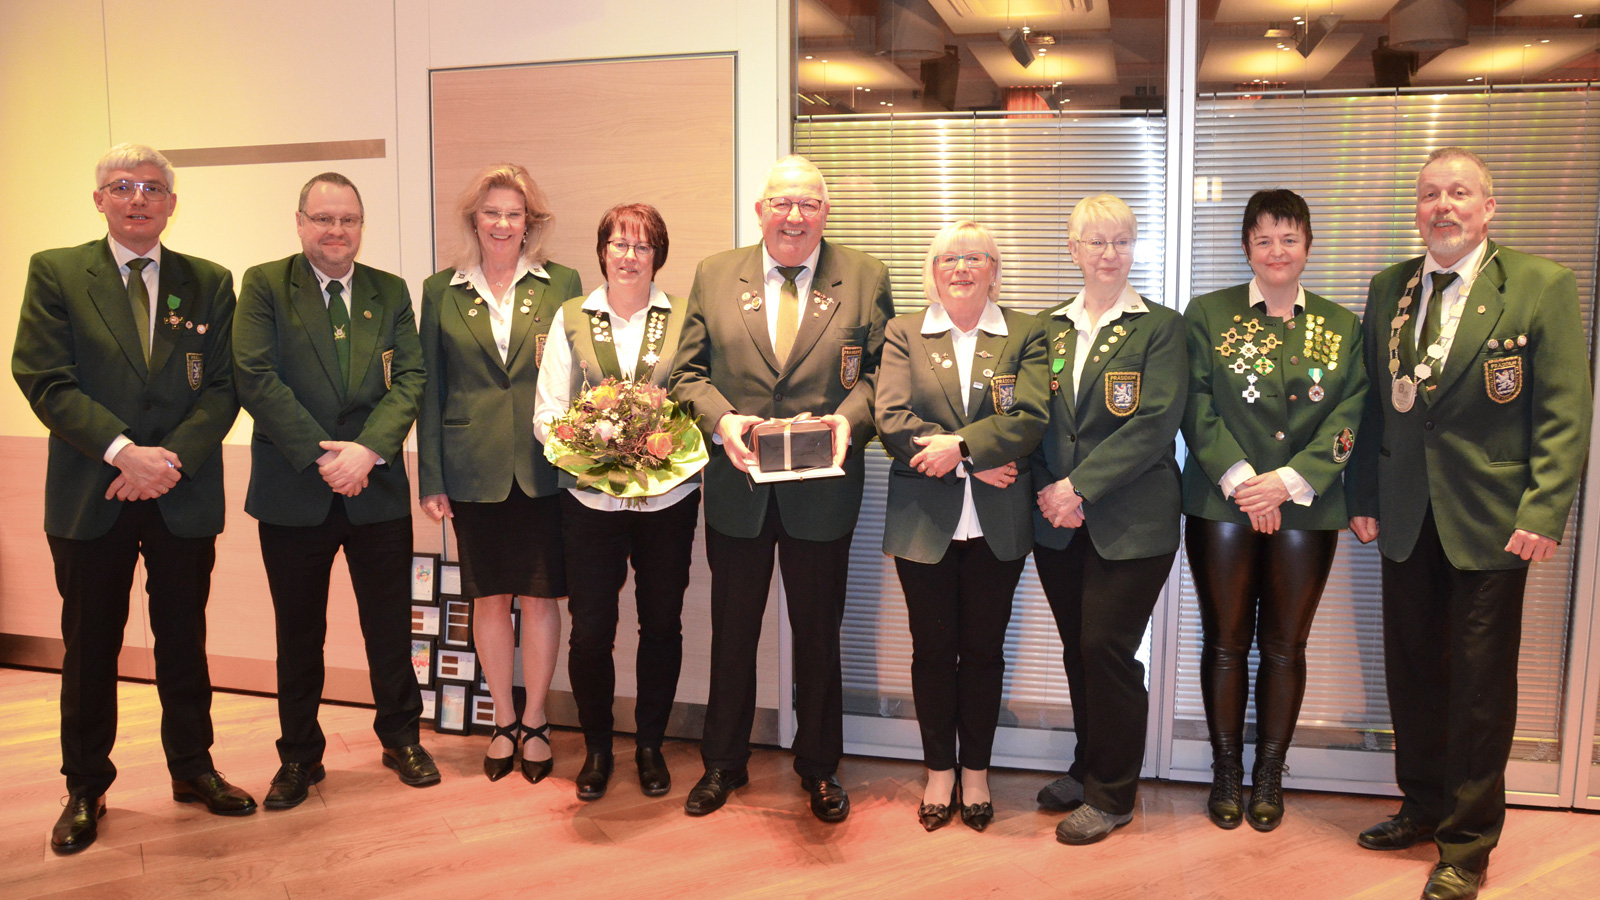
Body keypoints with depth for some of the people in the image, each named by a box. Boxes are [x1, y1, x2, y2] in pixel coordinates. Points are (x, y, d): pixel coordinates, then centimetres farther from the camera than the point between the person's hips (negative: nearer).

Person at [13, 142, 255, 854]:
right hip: (90, 499, -1)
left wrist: (172, 458, -14)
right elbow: (44, 380, -8)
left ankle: (192, 768, 28)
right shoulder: (55, 273, 1)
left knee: (184, 640, 12)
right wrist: (123, 452, -19)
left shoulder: (209, 284, 6)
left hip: (184, 496, 1)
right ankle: (85, 788, 25)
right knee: (90, 647, 10)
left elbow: (223, 388, 0)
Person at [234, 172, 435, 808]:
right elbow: (256, 378, -10)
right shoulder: (263, 285, 0)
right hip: (293, 493, -1)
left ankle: (401, 737, 30)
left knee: (390, 623, 11)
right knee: (298, 631, 12)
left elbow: (409, 380, -1)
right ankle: (299, 756, 28)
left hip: (378, 490, 2)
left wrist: (367, 450, -16)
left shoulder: (391, 292, 7)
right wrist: (322, 455, -17)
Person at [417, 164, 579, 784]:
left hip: (543, 468, -1)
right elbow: (430, 389, 5)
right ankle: (503, 722, 25)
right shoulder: (442, 291, 6)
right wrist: (431, 478, 0)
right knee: (488, 598, 9)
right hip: (474, 470, 1)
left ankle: (535, 721, 21)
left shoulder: (562, 284, 3)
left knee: (540, 595, 5)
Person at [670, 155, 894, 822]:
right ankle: (723, 763, 33)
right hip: (737, 490, 1)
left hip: (823, 491, -1)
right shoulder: (714, 276, 5)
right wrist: (720, 419, -15)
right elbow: (687, 371, 4)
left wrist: (852, 417, -18)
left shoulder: (865, 278, 2)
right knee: (731, 631, 14)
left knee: (818, 635, 12)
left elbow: (881, 370, 1)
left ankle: (819, 767, 31)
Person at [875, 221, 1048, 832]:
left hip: (997, 523, 0)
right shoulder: (904, 334, 5)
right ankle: (939, 772, 25)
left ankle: (975, 772, 26)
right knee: (932, 649, 9)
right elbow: (892, 420, -9)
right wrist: (977, 462, -15)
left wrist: (959, 445, -22)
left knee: (983, 650, 10)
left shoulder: (1025, 334, 5)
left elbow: (1030, 418, -10)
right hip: (924, 521, 0)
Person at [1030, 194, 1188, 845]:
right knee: (1077, 650, 12)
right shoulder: (1049, 328, 11)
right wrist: (1048, 489, -8)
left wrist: (1081, 487, -17)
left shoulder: (1159, 328, -2)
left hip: (1129, 522, -4)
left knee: (1106, 647, -3)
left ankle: (1112, 795, 14)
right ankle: (1088, 768, 32)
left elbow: (1154, 425, -12)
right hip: (1059, 523, 4)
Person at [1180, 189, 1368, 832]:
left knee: (1284, 647, 7)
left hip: (1306, 509, 1)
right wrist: (1239, 479, -14)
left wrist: (1286, 481, -13)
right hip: (1223, 505, -1)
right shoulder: (1208, 315, 5)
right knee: (1225, 643, 5)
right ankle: (1226, 773, 20)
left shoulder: (1342, 327, 9)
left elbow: (1348, 420, 1)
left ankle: (1269, 774, 22)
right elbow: (1198, 410, -2)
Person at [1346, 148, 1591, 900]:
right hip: (1405, 520, 4)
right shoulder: (1387, 289, 8)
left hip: (1490, 520, -4)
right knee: (1411, 669, 12)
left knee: (1481, 683, 4)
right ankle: (1423, 805, 31)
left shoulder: (1542, 287, -5)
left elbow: (1564, 411, -8)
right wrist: (1363, 496, 5)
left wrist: (1544, 512, -14)